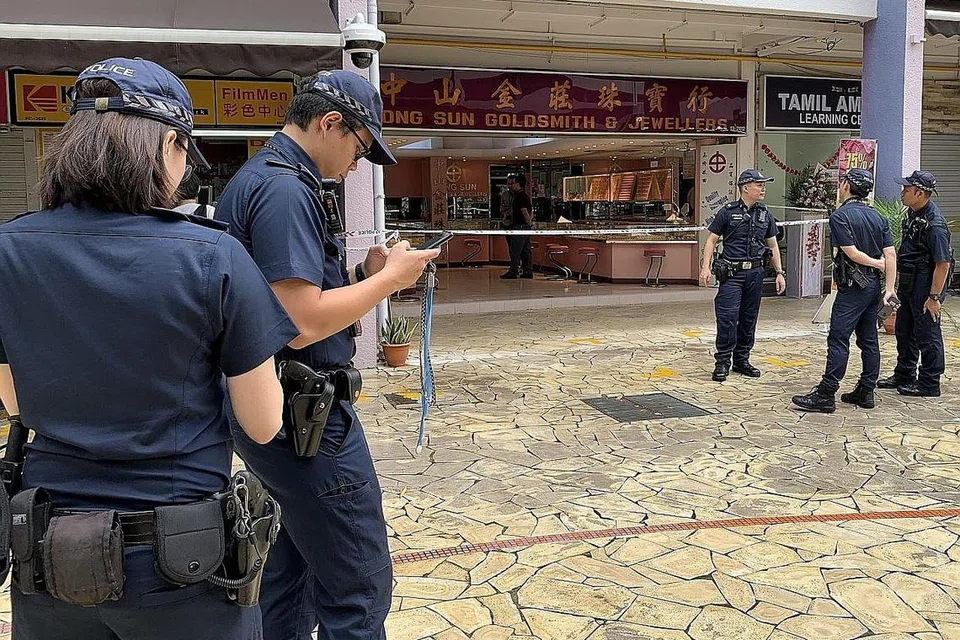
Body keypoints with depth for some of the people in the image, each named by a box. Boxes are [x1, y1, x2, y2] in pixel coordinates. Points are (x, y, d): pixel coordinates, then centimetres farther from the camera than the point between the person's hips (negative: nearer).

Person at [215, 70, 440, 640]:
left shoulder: (257, 178, 14)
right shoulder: (286, 188, -19)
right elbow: (302, 323, -25)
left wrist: (366, 275, 6)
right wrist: (388, 279, -14)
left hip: (272, 415, 11)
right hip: (306, 419, -11)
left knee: (292, 570, 21)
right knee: (359, 591, -2)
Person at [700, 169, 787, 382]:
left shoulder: (765, 215, 12)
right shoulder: (727, 212, -1)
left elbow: (773, 246, 18)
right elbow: (711, 241, 0)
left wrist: (779, 273, 11)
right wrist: (706, 267, -11)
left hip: (755, 273, 5)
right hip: (732, 273, -5)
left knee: (749, 318, 9)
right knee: (727, 317, -10)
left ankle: (742, 360, 20)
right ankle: (722, 363, -1)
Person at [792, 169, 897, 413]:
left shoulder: (840, 216, -10)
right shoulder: (877, 217, 11)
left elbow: (852, 253, -15)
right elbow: (890, 256, 4)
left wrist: (877, 264, 1)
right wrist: (889, 289, 0)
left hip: (852, 287, -8)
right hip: (873, 286, 8)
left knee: (838, 340, -8)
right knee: (869, 340, 11)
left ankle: (825, 396, -9)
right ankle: (865, 392, 18)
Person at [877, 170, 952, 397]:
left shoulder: (934, 224, -23)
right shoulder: (913, 212, 6)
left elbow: (943, 264, -23)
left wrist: (934, 297, -23)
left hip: (926, 282, -10)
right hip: (908, 280, 10)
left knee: (926, 334, 0)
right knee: (904, 330, 18)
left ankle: (929, 384, 11)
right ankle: (904, 375, 32)